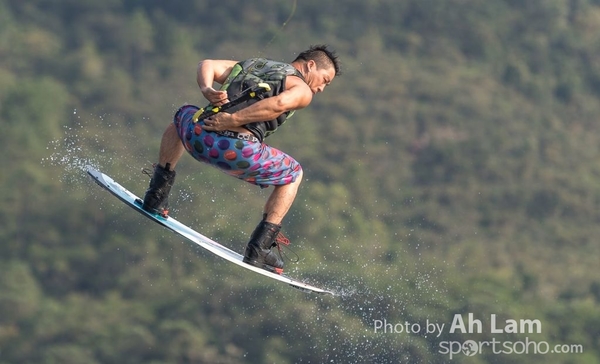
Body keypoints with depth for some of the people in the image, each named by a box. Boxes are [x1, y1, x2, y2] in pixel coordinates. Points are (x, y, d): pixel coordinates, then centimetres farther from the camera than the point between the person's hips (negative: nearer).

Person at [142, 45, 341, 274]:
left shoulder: (249, 65, 31)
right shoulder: (302, 90, 12)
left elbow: (207, 65, 19)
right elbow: (279, 103, -11)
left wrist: (206, 89, 2)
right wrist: (232, 120, -12)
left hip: (198, 137, 5)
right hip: (241, 152, -5)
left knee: (183, 116, 42)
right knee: (293, 175, 24)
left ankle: (157, 195, 35)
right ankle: (259, 249, 16)